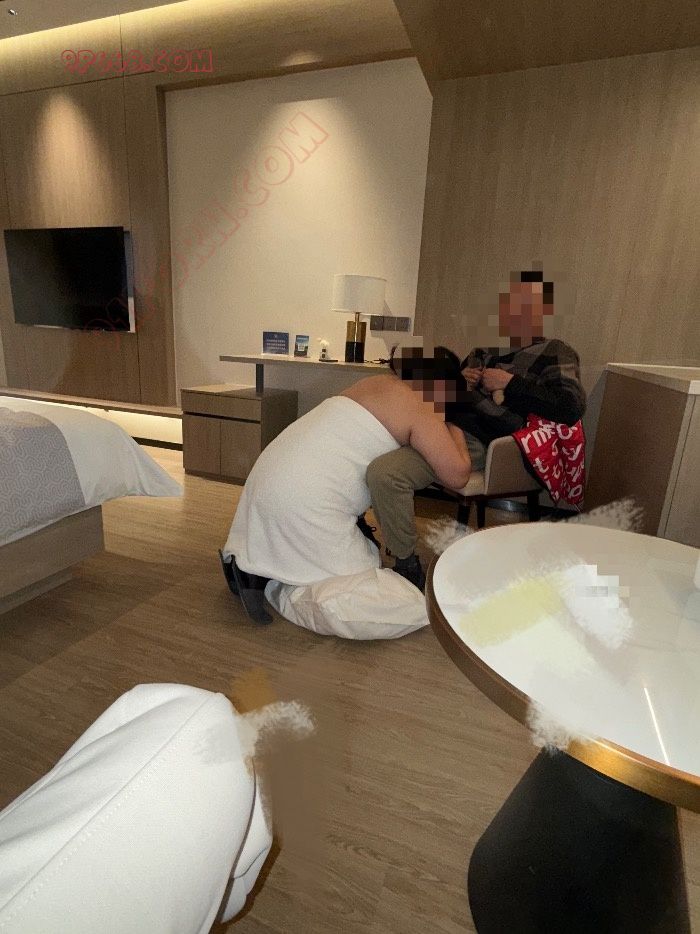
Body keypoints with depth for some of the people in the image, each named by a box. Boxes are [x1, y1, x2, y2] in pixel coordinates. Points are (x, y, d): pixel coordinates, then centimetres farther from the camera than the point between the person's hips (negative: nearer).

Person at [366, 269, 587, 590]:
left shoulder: (555, 353, 5)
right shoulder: (485, 349, 24)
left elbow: (573, 406, -13)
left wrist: (510, 383, -11)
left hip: (475, 440, -9)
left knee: (384, 472, -31)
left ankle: (408, 568, -12)